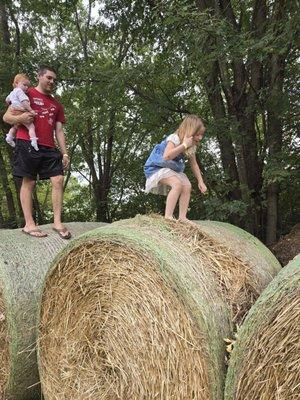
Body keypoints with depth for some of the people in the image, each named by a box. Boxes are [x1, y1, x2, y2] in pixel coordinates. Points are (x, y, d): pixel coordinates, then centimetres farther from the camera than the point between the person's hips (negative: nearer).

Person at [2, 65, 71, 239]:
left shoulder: (57, 105, 24)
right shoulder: (26, 94, 8)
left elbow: (59, 130, 19)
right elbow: (6, 117, 5)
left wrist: (65, 153, 9)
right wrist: (20, 118, -18)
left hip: (49, 148, 5)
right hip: (27, 145, -5)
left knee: (58, 180, -7)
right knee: (29, 182, -6)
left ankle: (58, 222, -4)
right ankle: (29, 224, -4)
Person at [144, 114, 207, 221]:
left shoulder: (191, 147, 1)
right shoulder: (174, 139, -23)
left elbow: (194, 165, 12)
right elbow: (166, 157, -38)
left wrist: (200, 181, 7)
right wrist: (184, 145, -36)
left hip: (173, 169, 8)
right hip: (157, 168, -8)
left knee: (187, 186, -14)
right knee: (178, 184, -30)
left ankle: (182, 217, -12)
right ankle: (168, 216, -30)